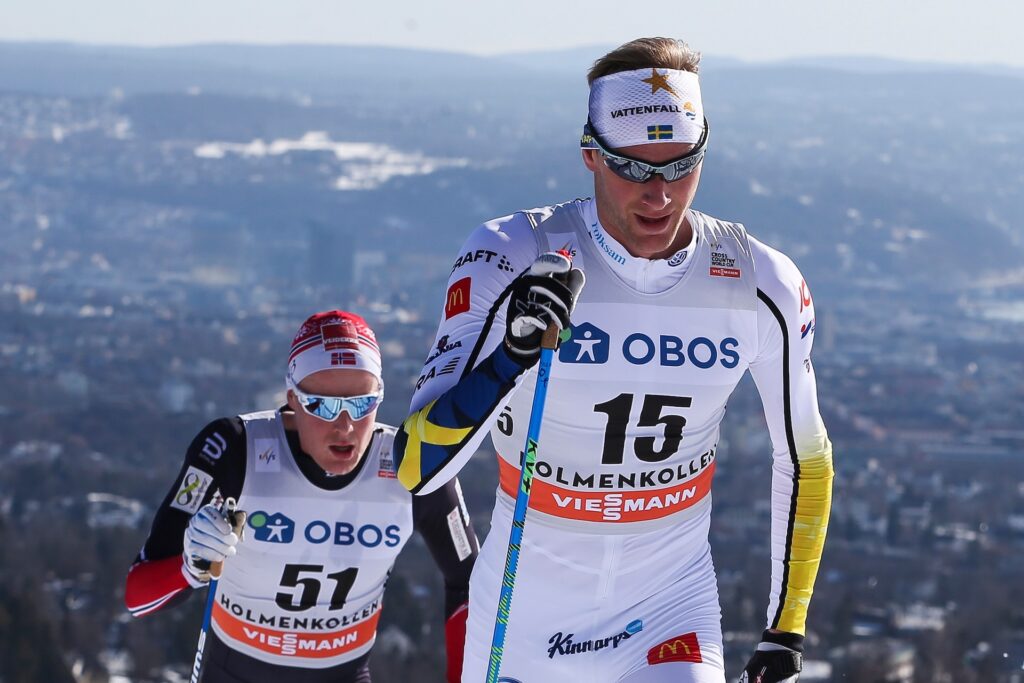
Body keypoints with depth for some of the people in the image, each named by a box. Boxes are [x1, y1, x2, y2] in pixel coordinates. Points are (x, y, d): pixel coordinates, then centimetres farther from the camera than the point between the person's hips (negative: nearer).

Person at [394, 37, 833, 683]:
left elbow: (804, 459, 7)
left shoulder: (763, 287, -10)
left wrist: (787, 627, 7)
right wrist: (513, 355, -39)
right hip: (524, 605, 0)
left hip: (672, 599, 1)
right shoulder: (511, 259, -18)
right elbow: (416, 468, -24)